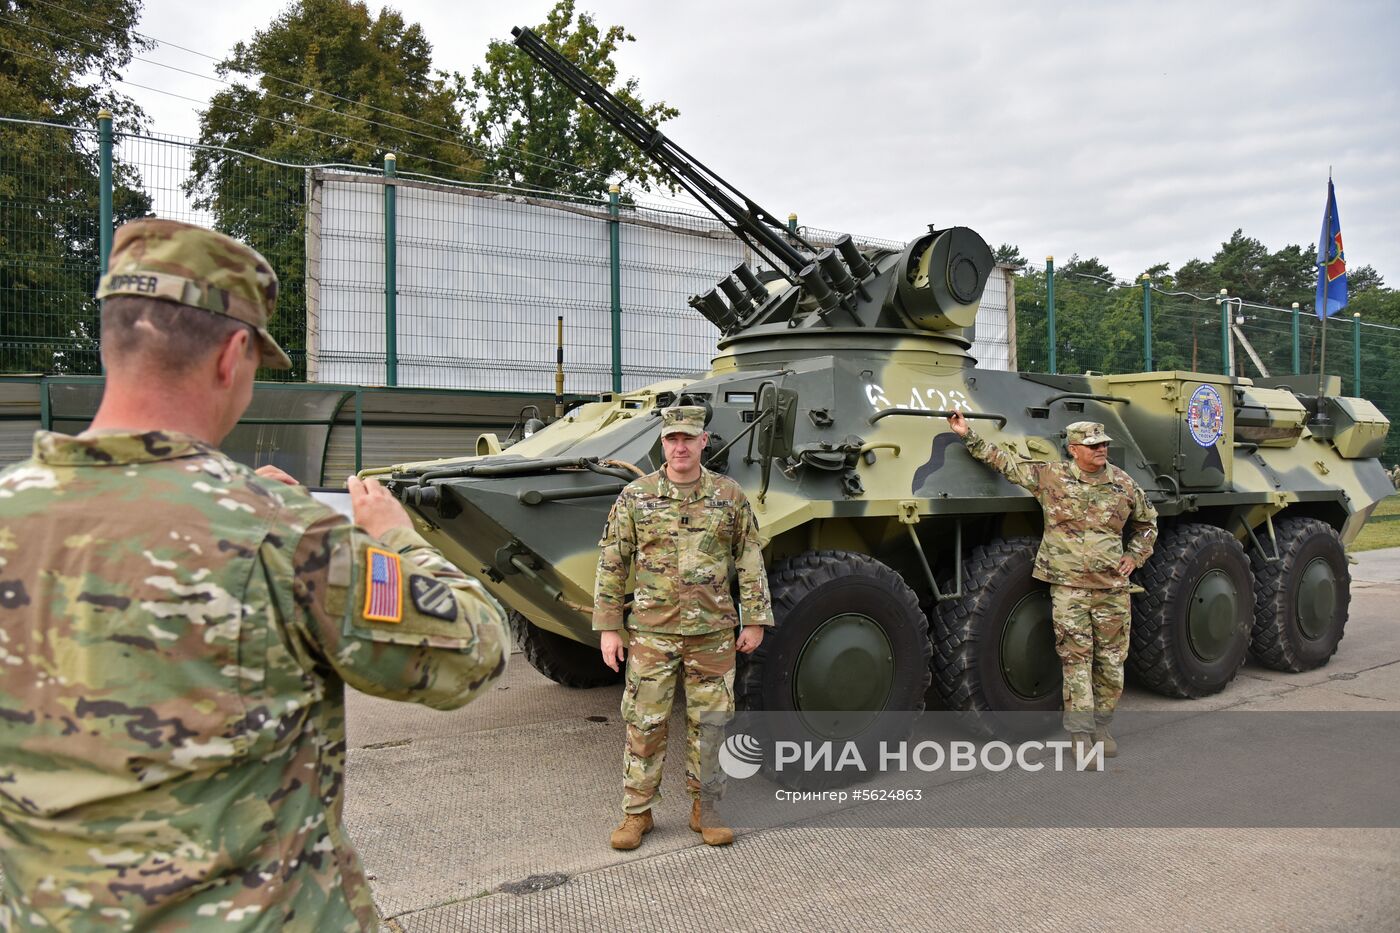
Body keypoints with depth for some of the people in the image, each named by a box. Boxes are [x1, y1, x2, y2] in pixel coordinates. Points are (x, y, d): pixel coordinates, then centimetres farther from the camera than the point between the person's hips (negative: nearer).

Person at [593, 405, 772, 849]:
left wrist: (755, 620, 1)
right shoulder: (635, 496, -2)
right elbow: (611, 564, 1)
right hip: (651, 633, -1)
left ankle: (704, 808, 24)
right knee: (644, 725, 4)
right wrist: (607, 627, -2)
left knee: (708, 723, 9)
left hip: (713, 633, 1)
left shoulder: (729, 495, 1)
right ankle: (637, 812, 19)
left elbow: (751, 560, 5)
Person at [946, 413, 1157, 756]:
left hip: (1113, 589, 3)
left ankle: (1101, 724, 24)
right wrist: (969, 436, 0)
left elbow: (1147, 523, 22)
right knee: (1075, 660, -4)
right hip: (1067, 587, -2)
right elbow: (1006, 461, 5)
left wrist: (1134, 556, 9)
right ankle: (1080, 733, 2)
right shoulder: (1050, 477, -1)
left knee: (1112, 663, 8)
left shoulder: (1124, 484, 5)